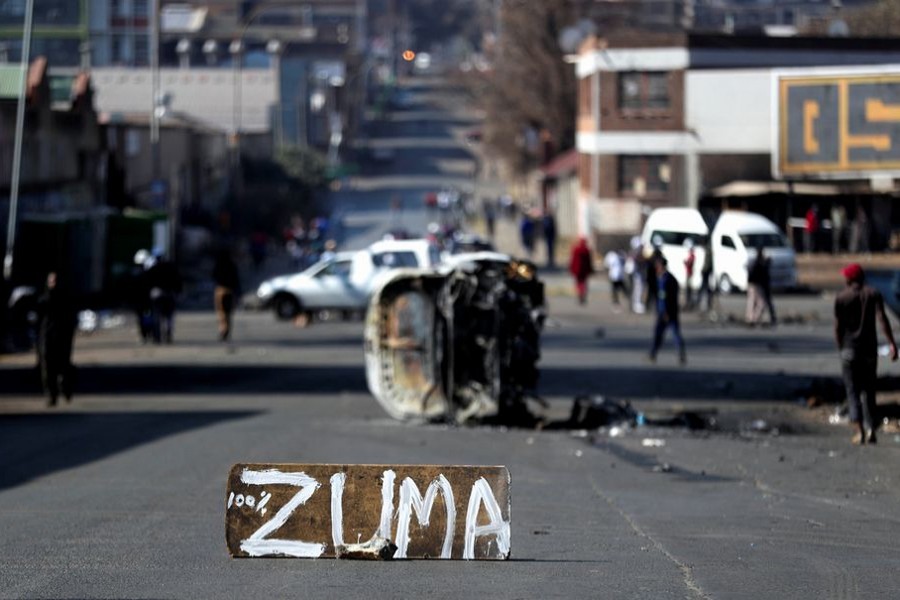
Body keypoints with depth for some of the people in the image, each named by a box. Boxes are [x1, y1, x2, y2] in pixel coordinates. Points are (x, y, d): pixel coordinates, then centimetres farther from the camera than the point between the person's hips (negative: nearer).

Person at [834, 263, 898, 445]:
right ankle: (871, 429, 4)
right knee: (868, 391, 13)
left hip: (849, 349, -2)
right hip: (869, 348, 2)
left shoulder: (841, 298, -1)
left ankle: (859, 430, -14)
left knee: (853, 391, 0)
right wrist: (892, 344, -16)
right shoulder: (873, 294, 2)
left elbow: (838, 327, -1)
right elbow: (882, 318, -11)